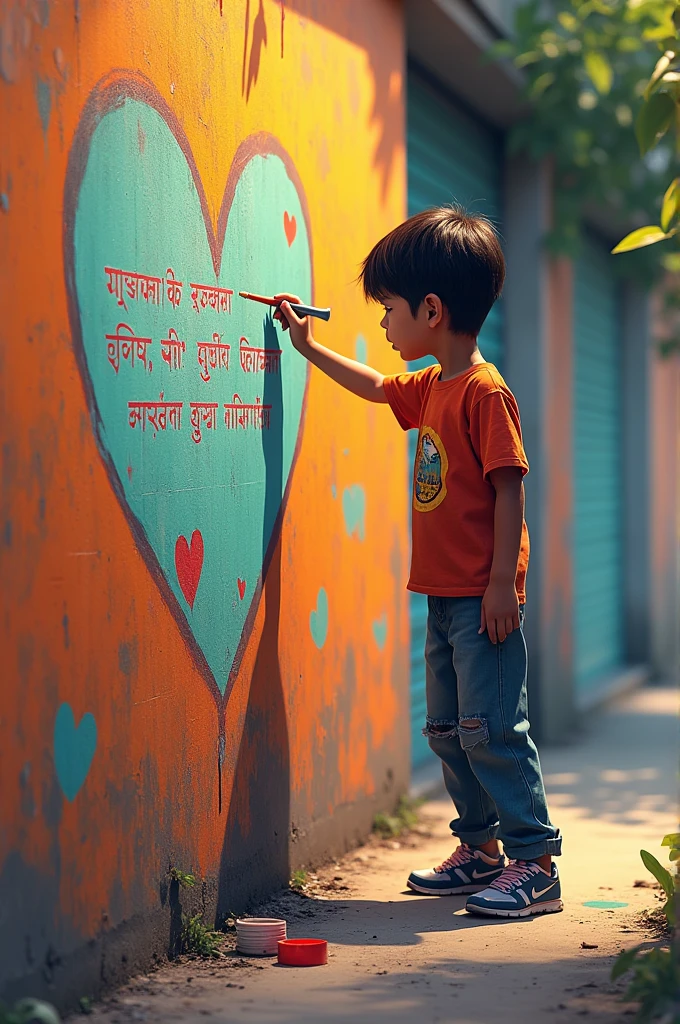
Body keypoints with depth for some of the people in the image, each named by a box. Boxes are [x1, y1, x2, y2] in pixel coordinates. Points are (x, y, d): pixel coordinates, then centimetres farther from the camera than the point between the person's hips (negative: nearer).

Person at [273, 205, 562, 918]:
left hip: (483, 595, -10)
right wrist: (308, 345, 32)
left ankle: (535, 863, -5)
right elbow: (374, 387, 34)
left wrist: (502, 582, -21)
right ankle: (480, 849, 24)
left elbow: (509, 488, -19)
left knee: (491, 727, -10)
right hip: (444, 593, 10)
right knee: (447, 727, 14)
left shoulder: (484, 391, -16)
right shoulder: (429, 388, 13)